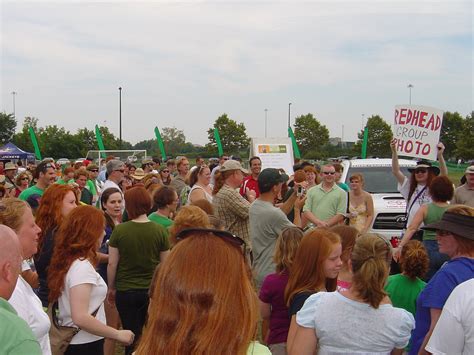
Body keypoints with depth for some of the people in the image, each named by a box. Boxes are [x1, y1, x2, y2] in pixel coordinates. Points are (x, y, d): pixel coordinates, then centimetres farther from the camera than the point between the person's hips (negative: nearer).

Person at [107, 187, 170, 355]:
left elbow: (112, 263, -7)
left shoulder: (119, 230, -12)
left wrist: (111, 288, 8)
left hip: (126, 291, -1)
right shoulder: (160, 230, -9)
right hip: (153, 291, 1)